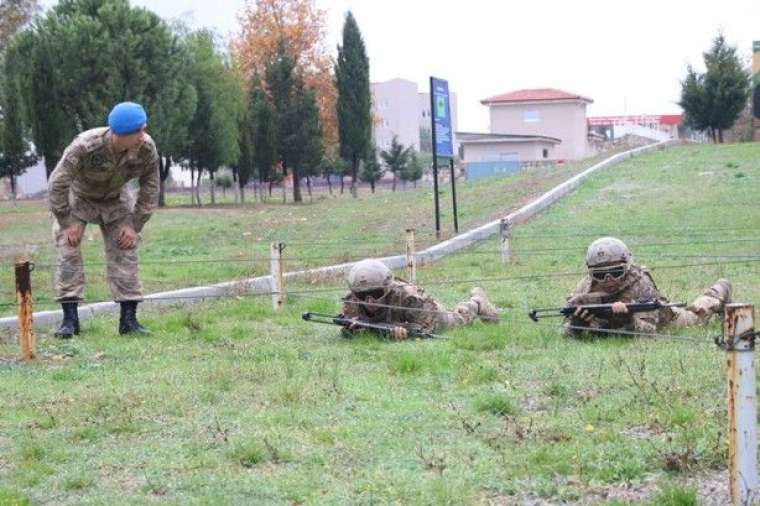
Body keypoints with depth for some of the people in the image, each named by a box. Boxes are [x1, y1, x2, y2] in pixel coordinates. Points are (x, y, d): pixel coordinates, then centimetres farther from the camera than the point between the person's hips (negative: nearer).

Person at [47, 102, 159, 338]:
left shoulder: (147, 149, -27)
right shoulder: (85, 147, -38)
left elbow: (150, 189, -11)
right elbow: (57, 184, -29)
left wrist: (135, 225, -13)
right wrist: (67, 223, -23)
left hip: (115, 200, 3)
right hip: (78, 197, -3)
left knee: (125, 252, -7)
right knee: (68, 250, -14)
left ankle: (129, 318, -4)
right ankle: (70, 319, -11)